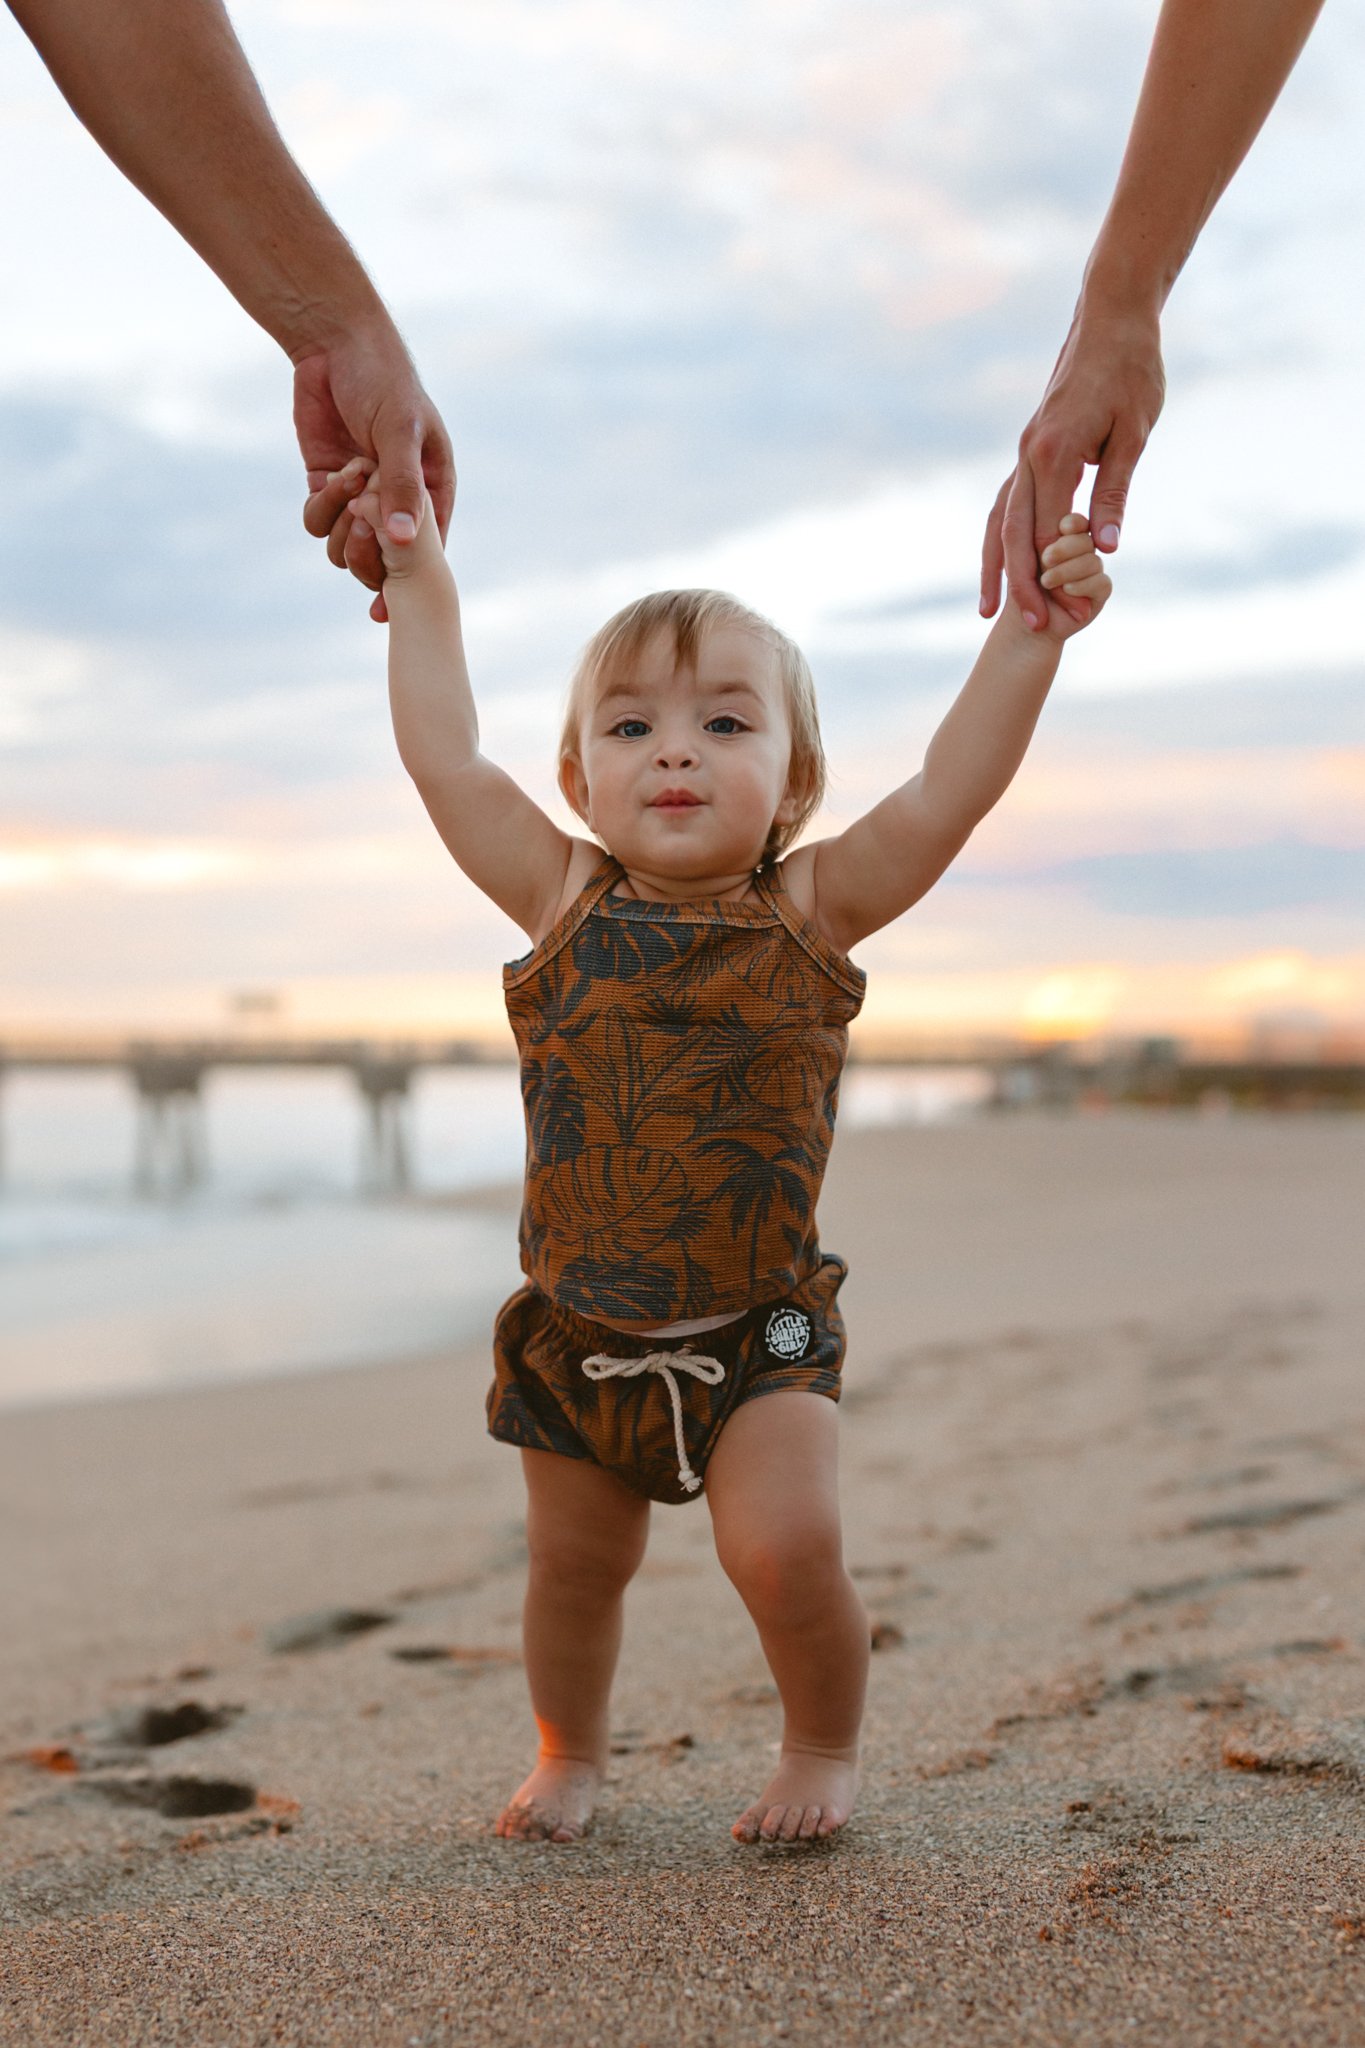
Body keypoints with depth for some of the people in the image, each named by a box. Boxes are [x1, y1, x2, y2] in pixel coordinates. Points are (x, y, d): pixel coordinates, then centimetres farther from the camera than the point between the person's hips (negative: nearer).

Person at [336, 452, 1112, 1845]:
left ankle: (824, 1744, 16)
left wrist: (1031, 630, -21)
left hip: (757, 1331, -2)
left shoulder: (810, 911, -6)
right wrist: (420, 583, 3)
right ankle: (568, 1755, 40)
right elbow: (445, 760, -2)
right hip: (577, 1335, 2)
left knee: (785, 1548, -13)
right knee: (574, 1566, 13)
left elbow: (949, 791, -14)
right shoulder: (563, 902, -3)